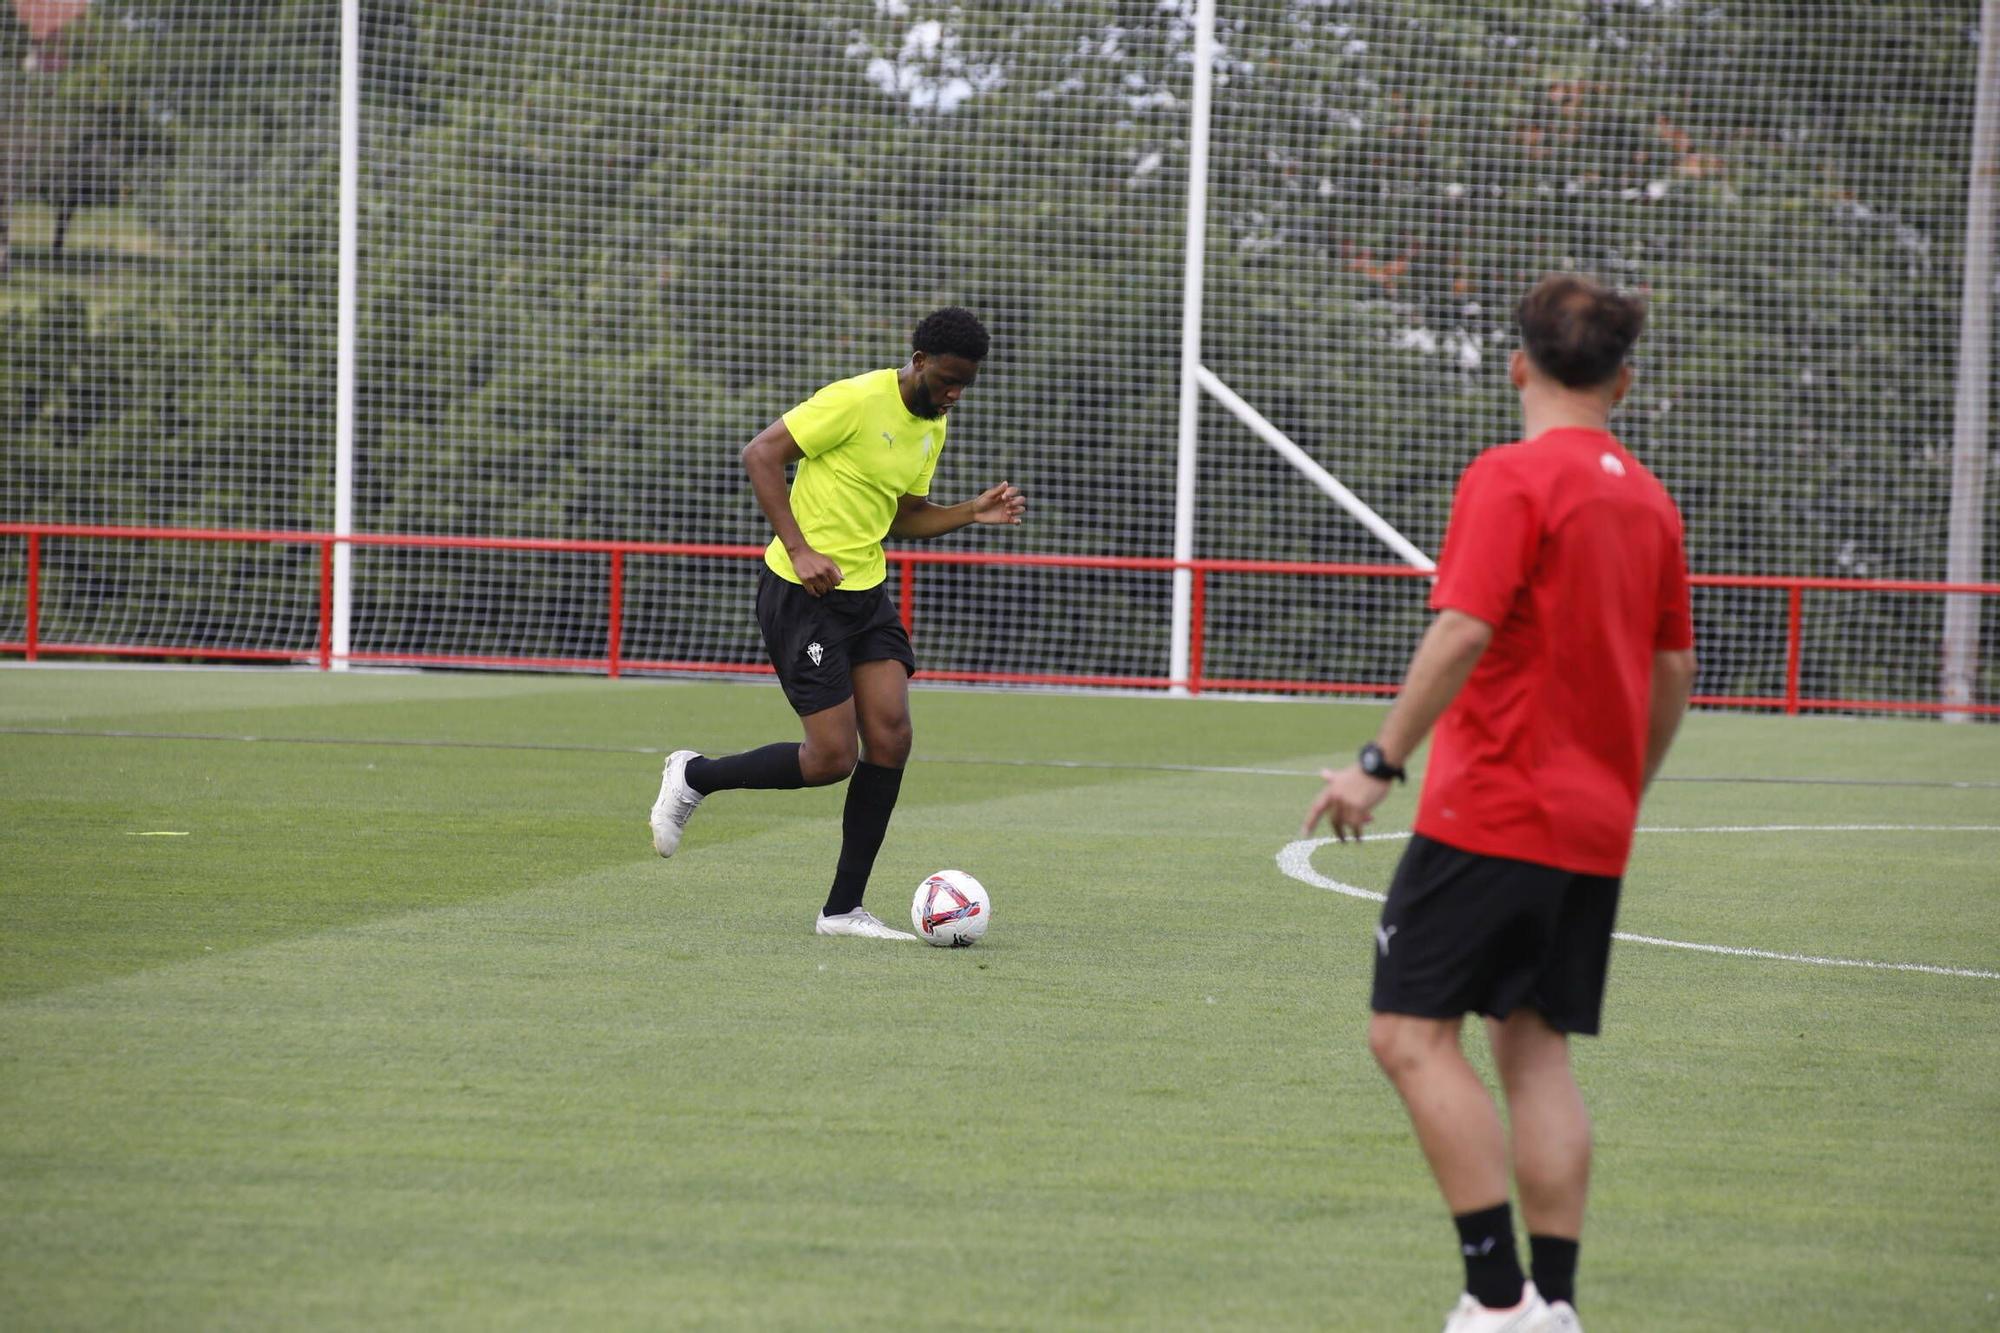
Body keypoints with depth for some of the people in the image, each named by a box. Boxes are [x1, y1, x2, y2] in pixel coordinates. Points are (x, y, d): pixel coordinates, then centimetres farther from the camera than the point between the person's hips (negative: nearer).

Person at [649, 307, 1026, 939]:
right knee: (833, 758, -10)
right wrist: (800, 551, -23)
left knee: (890, 739, -4)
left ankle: (843, 910, 3)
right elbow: (760, 455, -17)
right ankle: (693, 777, 14)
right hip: (802, 594, -8)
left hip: (865, 591, 8)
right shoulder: (857, 400, -17)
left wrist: (974, 512, 4)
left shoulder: (932, 426, 10)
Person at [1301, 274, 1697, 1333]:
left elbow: (1465, 631, -20)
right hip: (1594, 828, 8)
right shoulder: (1648, 500, 11)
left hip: (1492, 810, -8)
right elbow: (1674, 669, 16)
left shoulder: (1511, 479, -11)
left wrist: (1380, 761, -17)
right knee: (1536, 1047, 11)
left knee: (1411, 1035, -6)